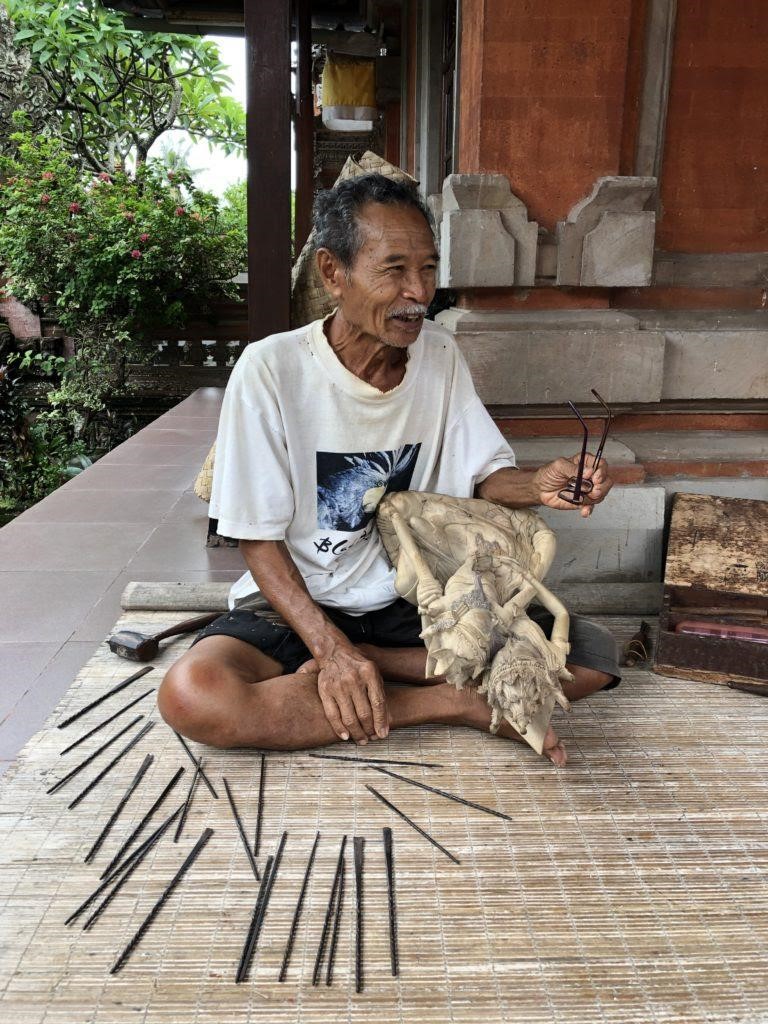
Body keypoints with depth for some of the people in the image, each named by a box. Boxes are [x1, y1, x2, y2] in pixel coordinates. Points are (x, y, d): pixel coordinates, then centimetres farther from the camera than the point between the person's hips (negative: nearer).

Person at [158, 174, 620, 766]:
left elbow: (487, 474, 2)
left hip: (415, 602, 4)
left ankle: (360, 663, -10)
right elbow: (259, 542, -13)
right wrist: (332, 650, -26)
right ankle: (457, 704, -20)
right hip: (296, 601, -3)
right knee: (191, 695, -33)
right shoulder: (272, 369, -15)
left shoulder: (439, 354, -1)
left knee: (595, 654, -13)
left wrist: (539, 486, -22)